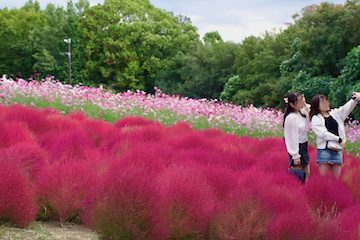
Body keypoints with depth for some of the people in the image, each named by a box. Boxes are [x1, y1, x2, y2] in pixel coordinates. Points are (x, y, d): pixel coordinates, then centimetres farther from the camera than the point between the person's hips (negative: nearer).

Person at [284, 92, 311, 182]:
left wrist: (304, 104, 7)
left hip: (303, 147, 9)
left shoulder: (301, 113, 4)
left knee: (307, 174, 11)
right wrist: (295, 156, -19)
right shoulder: (291, 118, -20)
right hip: (296, 148, -9)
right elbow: (292, 137, -20)